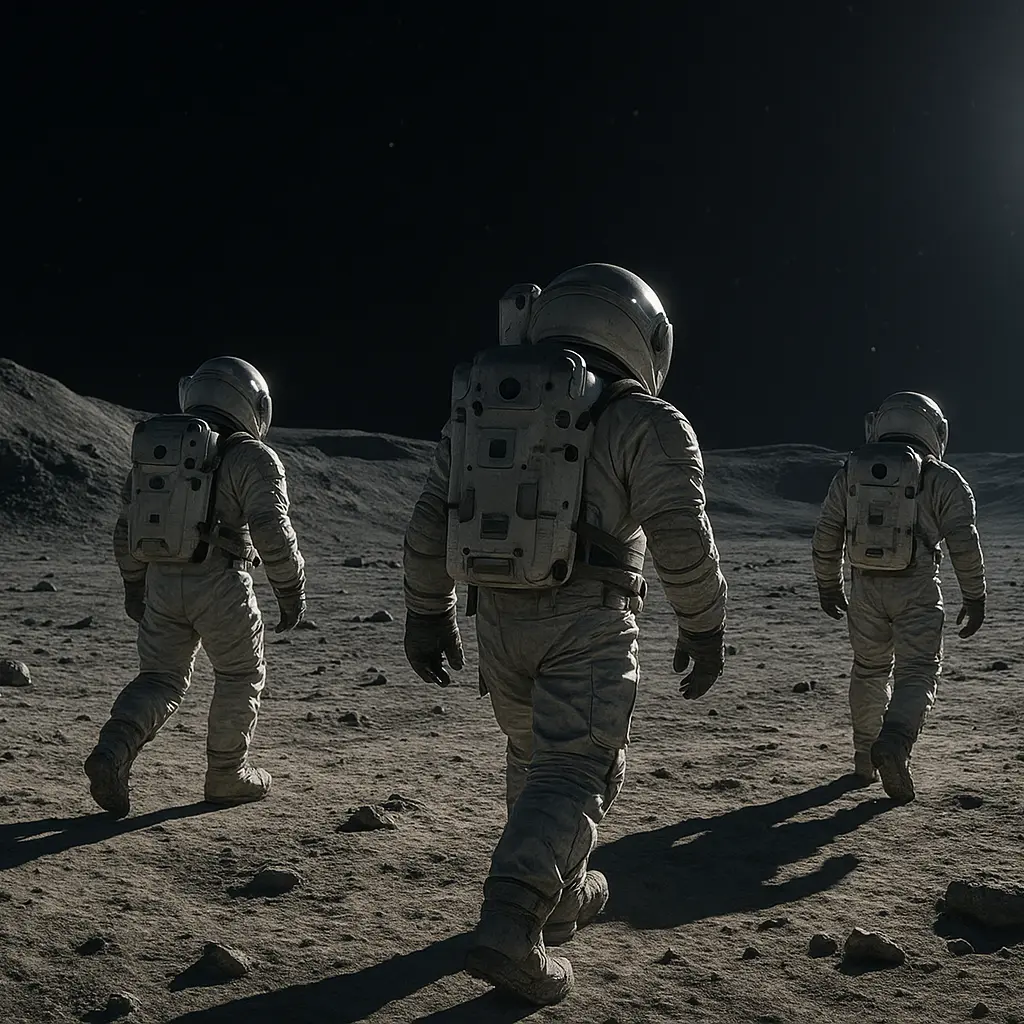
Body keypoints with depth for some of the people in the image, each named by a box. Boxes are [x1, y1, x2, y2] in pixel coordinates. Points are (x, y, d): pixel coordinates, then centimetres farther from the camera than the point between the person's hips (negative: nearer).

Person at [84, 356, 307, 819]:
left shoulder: (152, 452, 12)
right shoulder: (251, 458, -8)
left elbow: (126, 530, 15)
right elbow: (272, 532, -14)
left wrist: (134, 586, 25)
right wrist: (292, 592, -4)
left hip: (162, 584, 5)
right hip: (220, 585, -5)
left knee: (159, 678, 14)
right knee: (240, 676, 13)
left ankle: (112, 750, -8)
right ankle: (227, 776, 21)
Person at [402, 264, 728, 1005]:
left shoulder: (478, 409, 12)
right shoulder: (643, 421, -4)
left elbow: (430, 522, 13)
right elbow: (682, 534, -11)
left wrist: (428, 614, 19)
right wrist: (705, 629, -1)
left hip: (499, 616, 6)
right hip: (589, 619, -5)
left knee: (534, 757, 21)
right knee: (575, 772, -3)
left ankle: (561, 895, 35)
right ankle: (510, 929, -16)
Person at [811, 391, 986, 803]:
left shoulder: (850, 473, 7)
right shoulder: (943, 480, -2)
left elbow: (825, 537, 10)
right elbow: (964, 543, -4)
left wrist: (828, 585, 21)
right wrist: (974, 598, 5)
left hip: (865, 587, 3)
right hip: (917, 590, -3)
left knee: (869, 669, 18)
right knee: (917, 672, 0)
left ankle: (865, 759, 25)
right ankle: (893, 743, -25)